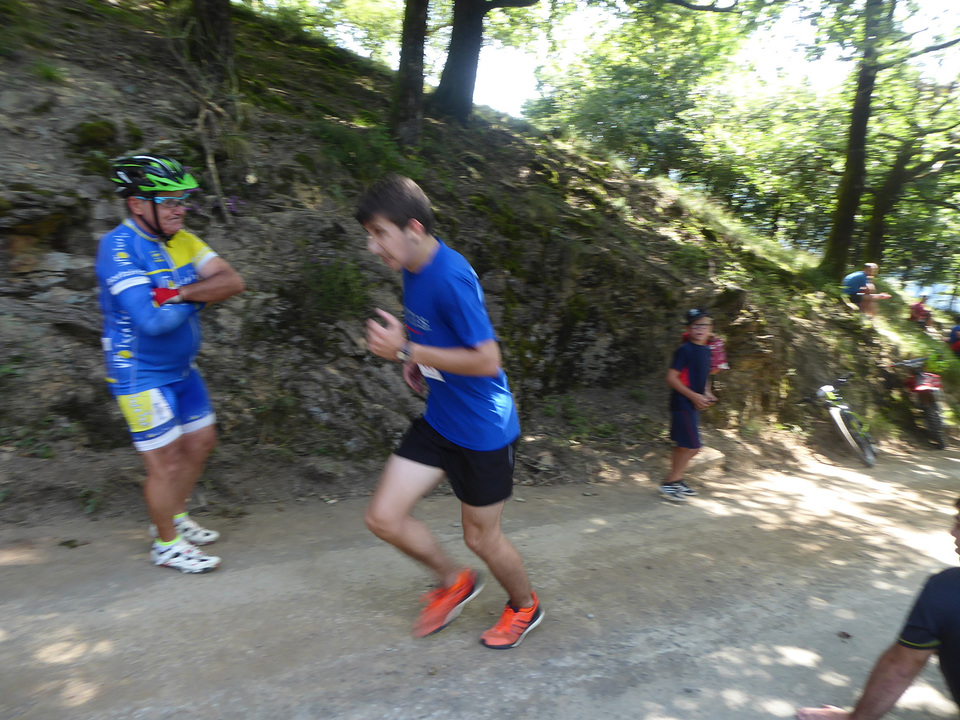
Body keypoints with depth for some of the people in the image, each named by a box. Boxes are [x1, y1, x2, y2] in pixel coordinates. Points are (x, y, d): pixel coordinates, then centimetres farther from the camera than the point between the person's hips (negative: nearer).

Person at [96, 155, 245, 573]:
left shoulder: (181, 240, 1)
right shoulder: (119, 247, -22)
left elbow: (232, 282, -10)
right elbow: (152, 320, -33)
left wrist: (179, 293, -24)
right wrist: (196, 298, -15)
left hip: (182, 369, 8)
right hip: (140, 376, -8)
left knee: (201, 442, 18)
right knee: (167, 464, 0)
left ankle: (175, 518, 40)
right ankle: (167, 545, 23)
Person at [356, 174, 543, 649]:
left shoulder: (451, 277, -25)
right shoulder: (413, 269, 3)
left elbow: (487, 360, -28)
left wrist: (406, 351, -26)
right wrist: (417, 361, 3)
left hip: (483, 431, -8)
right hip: (438, 421, 8)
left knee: (481, 537, 9)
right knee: (383, 517, 5)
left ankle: (525, 606, 41)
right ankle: (453, 582, 31)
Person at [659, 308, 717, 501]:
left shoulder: (706, 350, 12)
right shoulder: (685, 350, -15)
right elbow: (671, 378, -17)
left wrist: (706, 393, 8)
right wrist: (694, 396, -19)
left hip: (693, 405, 9)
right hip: (682, 404, -9)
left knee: (683, 445, 15)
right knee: (692, 447, -9)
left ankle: (676, 480, 26)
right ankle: (669, 483, 1)